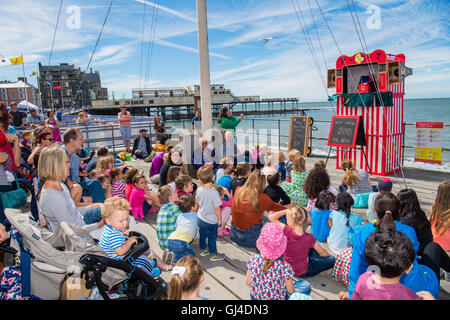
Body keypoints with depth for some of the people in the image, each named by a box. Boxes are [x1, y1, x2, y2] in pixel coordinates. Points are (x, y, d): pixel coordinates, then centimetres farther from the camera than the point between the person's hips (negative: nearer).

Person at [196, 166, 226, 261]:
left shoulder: (199, 189, -11)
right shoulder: (214, 192, -29)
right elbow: (217, 208, -24)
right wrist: (219, 219, -9)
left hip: (200, 217, 6)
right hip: (211, 221, -6)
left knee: (202, 235, 25)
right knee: (212, 238, 12)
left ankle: (203, 250, 43)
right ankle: (213, 254, 27)